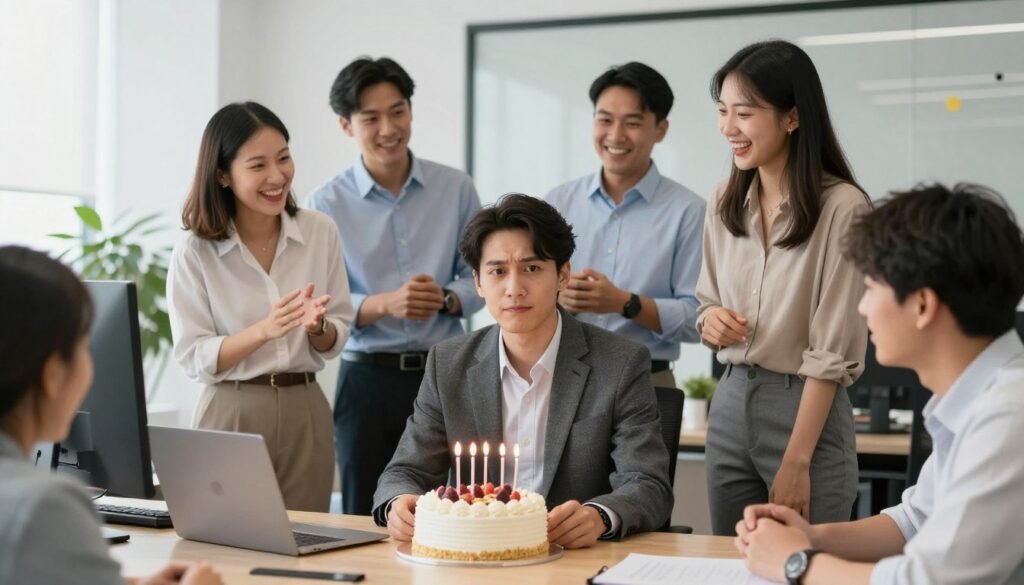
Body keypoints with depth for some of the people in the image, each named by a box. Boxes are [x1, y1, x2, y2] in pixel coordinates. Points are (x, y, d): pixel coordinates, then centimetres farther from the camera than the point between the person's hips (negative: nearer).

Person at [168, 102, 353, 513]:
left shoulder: (321, 232, 1)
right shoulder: (194, 254, -6)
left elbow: (337, 339, 6)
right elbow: (194, 360, -9)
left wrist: (317, 327, -16)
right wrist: (263, 330, -23)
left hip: (306, 412, 2)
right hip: (232, 413, -2)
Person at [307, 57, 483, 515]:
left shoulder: (456, 188, 3)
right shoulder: (327, 205, -1)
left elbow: (479, 277, 7)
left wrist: (445, 299, -14)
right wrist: (386, 303, -21)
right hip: (368, 378, -1)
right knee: (366, 523, 8)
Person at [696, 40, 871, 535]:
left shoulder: (841, 207, -14)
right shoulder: (724, 204, 6)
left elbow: (832, 350, -14)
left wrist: (796, 462, -15)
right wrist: (709, 321, -6)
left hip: (809, 409, -5)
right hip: (731, 404, 6)